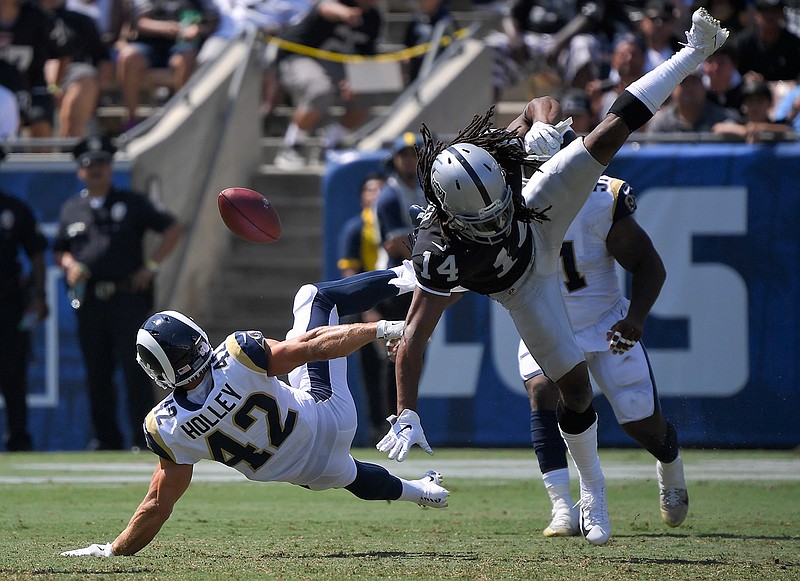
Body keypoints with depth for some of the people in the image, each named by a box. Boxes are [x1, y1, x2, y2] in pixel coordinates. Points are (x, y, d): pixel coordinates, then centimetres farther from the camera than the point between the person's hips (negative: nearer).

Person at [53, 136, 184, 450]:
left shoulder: (132, 203, 5)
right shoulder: (71, 209, 16)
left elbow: (173, 228, 6)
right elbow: (59, 251, 23)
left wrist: (151, 266, -1)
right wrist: (69, 265, 0)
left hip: (128, 298, -4)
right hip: (89, 303, 4)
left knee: (135, 370, -9)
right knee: (97, 374, 5)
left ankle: (143, 438, -8)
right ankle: (106, 438, 11)